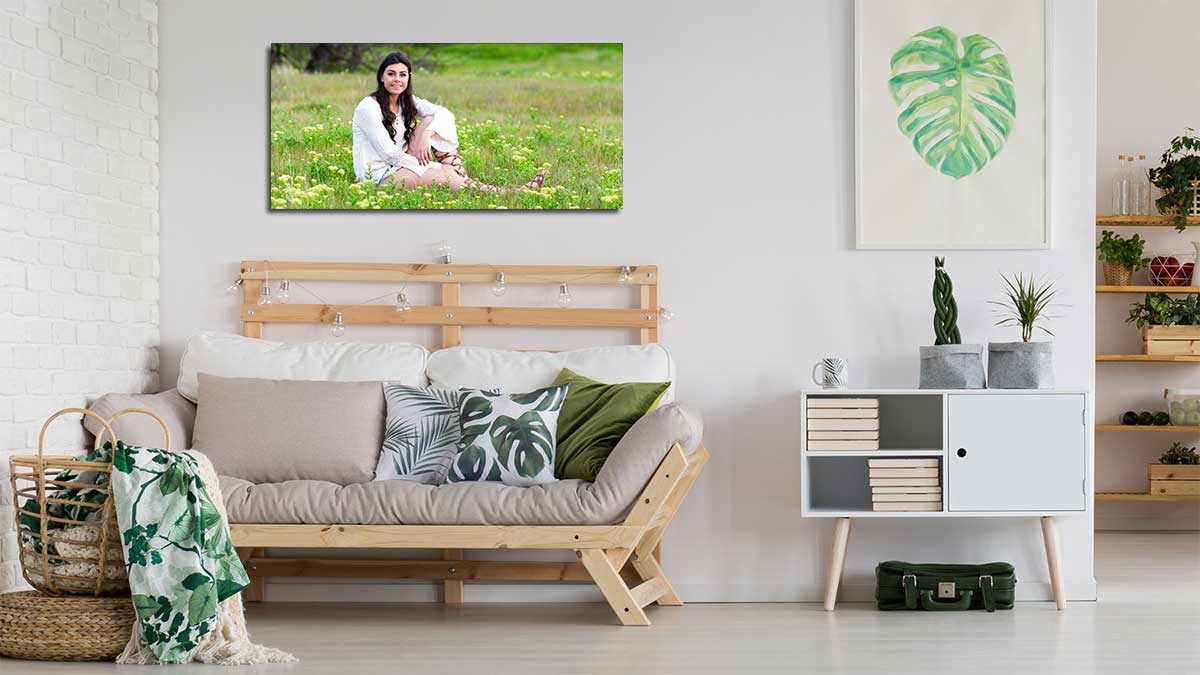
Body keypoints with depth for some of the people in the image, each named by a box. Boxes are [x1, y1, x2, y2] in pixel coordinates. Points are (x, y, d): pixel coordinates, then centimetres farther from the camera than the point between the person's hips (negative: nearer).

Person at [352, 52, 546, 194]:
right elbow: (388, 152, -19)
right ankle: (507, 194, -28)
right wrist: (425, 166, -15)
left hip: (397, 166, 7)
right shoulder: (368, 107, -14)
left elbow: (445, 114, -6)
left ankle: (462, 178, -15)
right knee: (444, 175, -24)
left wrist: (426, 134, -24)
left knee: (431, 121, -8)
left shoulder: (406, 102, 8)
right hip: (376, 175, -7)